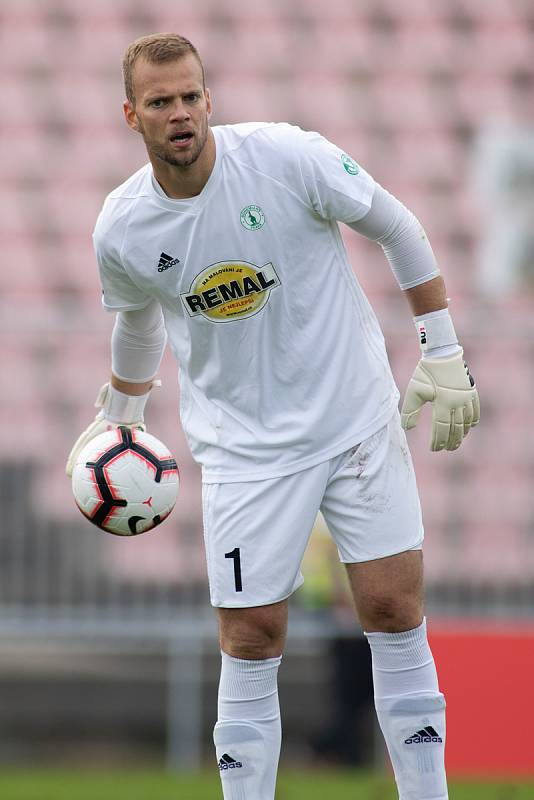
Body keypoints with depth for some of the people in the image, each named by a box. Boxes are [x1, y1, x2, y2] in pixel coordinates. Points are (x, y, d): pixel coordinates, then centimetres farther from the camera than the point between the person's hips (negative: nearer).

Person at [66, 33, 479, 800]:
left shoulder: (289, 157, -16)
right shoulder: (123, 231, -8)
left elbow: (398, 228, -3)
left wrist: (443, 352, -3)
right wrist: (116, 420, 26)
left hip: (358, 416, -1)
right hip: (244, 445, 1)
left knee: (394, 608, -4)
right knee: (251, 637, -3)